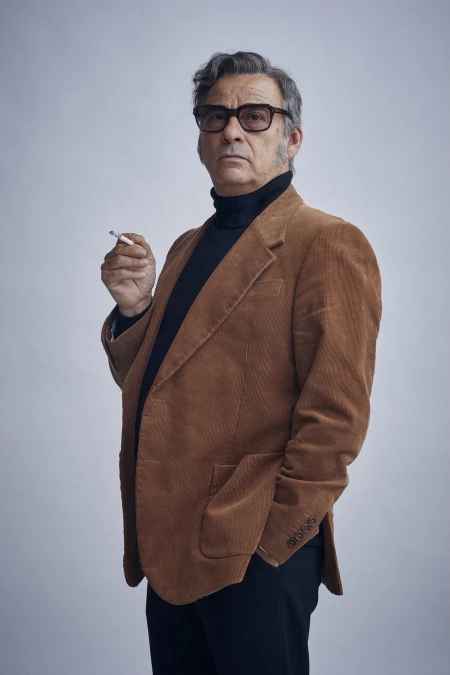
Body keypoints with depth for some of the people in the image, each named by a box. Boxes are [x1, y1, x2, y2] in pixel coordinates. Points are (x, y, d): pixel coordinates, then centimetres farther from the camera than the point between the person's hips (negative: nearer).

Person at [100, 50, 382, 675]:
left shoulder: (327, 244, -10)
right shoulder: (187, 248, 15)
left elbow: (336, 415, -16)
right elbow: (140, 380, 18)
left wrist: (274, 533, -14)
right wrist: (135, 307, -1)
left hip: (256, 553, -7)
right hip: (167, 547, 7)